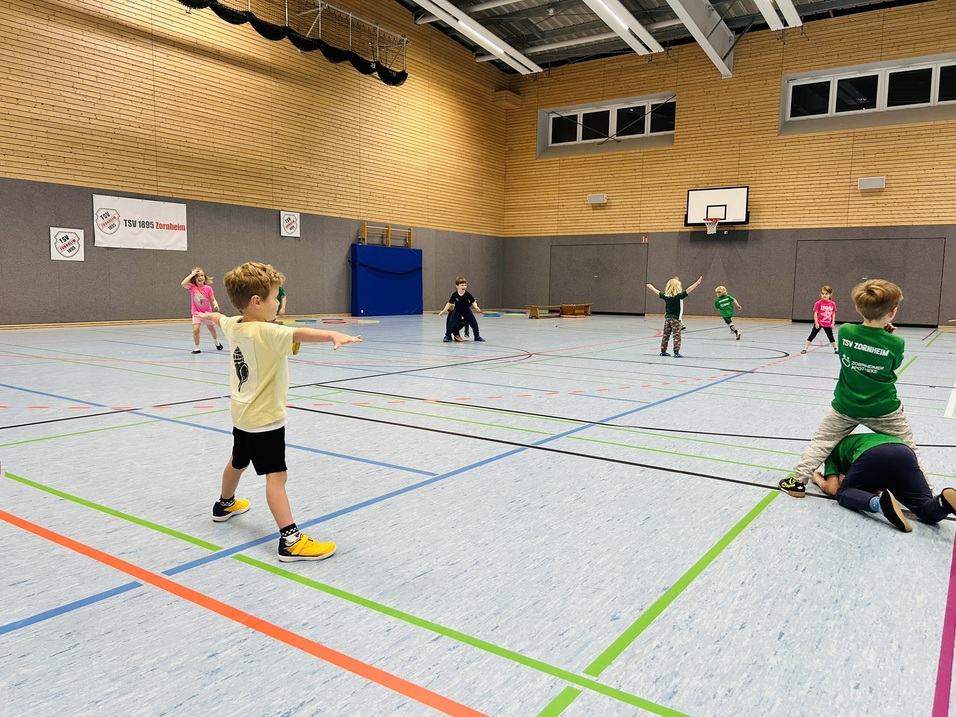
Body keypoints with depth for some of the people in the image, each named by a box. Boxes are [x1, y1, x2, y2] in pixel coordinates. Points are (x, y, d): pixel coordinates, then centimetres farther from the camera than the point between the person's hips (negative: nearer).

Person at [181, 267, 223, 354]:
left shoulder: (208, 288, -13)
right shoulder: (192, 287, -13)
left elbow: (213, 300, -9)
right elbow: (183, 283, -31)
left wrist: (215, 304, -31)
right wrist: (192, 274, -28)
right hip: (196, 313, -1)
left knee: (211, 328, 21)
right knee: (195, 329, -19)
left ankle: (217, 342, 48)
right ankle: (196, 348, -2)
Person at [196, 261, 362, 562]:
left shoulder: (233, 326, 1)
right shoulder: (266, 332, -26)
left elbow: (220, 318, 26)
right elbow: (298, 334, -45)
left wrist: (209, 315, 50)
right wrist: (332, 334, -62)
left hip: (243, 413, 9)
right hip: (265, 417, -9)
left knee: (238, 461, 30)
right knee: (276, 475, -14)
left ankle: (224, 504, 54)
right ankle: (290, 539, -18)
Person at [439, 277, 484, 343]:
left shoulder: (467, 294, -17)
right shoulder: (454, 295, -16)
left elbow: (473, 302, -13)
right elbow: (450, 303, -7)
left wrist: (476, 307, -33)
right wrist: (444, 310, -10)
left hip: (467, 311, 1)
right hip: (457, 311, -1)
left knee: (474, 323, 0)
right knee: (451, 323, -13)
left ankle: (477, 336, 18)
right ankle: (447, 336, 4)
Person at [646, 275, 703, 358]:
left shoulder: (665, 296, 2)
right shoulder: (678, 296, -14)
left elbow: (657, 292, 19)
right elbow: (688, 290, -22)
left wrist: (651, 287, 37)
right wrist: (698, 282, -24)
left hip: (667, 318, 6)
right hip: (675, 319, -6)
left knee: (665, 335, 13)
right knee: (677, 336, -3)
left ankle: (663, 351, 19)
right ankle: (676, 353, -7)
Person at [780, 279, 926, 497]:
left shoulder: (845, 331, -12)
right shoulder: (895, 344, -15)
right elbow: (894, 366, 6)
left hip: (846, 406, 1)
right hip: (883, 409, -1)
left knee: (821, 442, 15)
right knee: (909, 450, 17)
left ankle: (798, 480, 13)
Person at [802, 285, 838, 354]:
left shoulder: (832, 304, -3)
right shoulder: (819, 303, -12)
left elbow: (833, 314, 5)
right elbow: (815, 313, -11)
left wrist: (833, 323, -2)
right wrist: (816, 323, -16)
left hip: (828, 324, 3)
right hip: (819, 323, -3)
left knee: (831, 337, 17)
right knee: (812, 336, 0)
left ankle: (835, 349, 30)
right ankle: (805, 348, 1)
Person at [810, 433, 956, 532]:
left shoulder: (834, 449, 33)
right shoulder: (859, 438, 47)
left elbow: (832, 488, 20)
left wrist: (817, 479, 39)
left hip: (871, 454, -5)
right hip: (905, 452, 5)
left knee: (843, 493, 15)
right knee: (928, 510, 9)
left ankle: (879, 502, -19)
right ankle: (943, 501, -28)